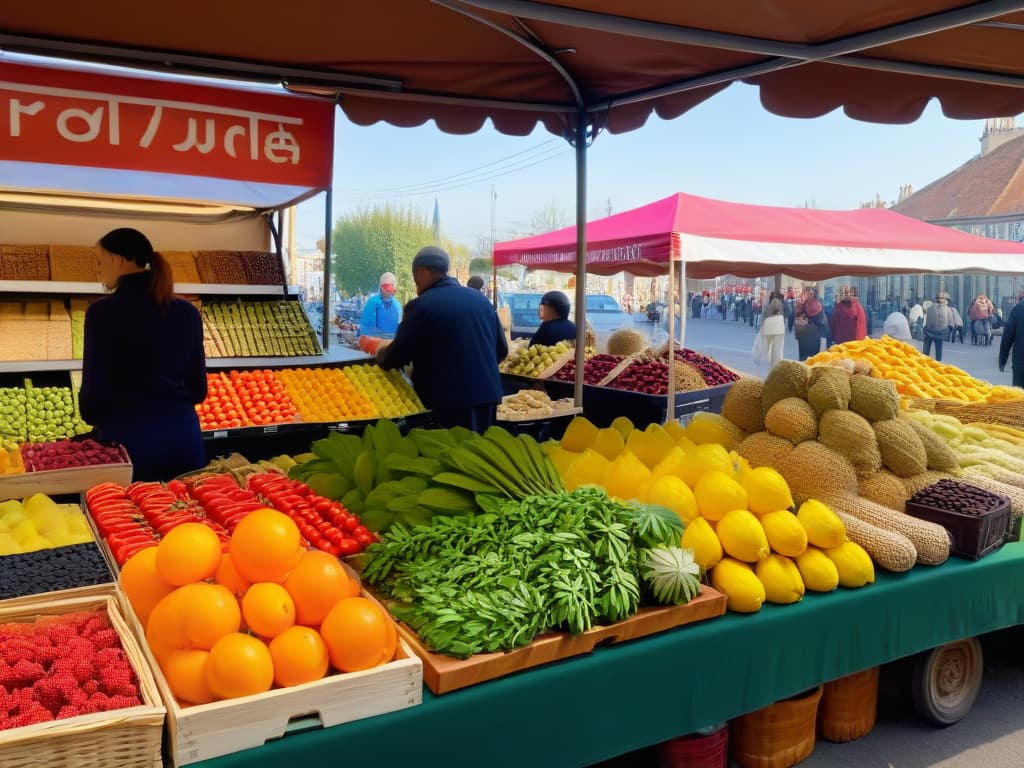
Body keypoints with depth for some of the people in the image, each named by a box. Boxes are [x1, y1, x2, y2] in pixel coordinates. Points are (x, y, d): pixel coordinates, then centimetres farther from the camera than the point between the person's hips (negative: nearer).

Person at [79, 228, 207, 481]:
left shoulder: (103, 312, -8)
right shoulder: (187, 312, 5)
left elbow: (94, 388, -6)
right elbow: (198, 389, 9)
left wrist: (92, 415, 15)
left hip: (128, 438, -4)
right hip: (183, 434, 5)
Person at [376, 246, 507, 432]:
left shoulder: (421, 305, -10)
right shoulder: (481, 299, 11)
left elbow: (396, 357, -6)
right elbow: (502, 350, 16)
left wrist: (380, 354, 15)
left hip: (447, 399, -6)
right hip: (487, 393, 6)